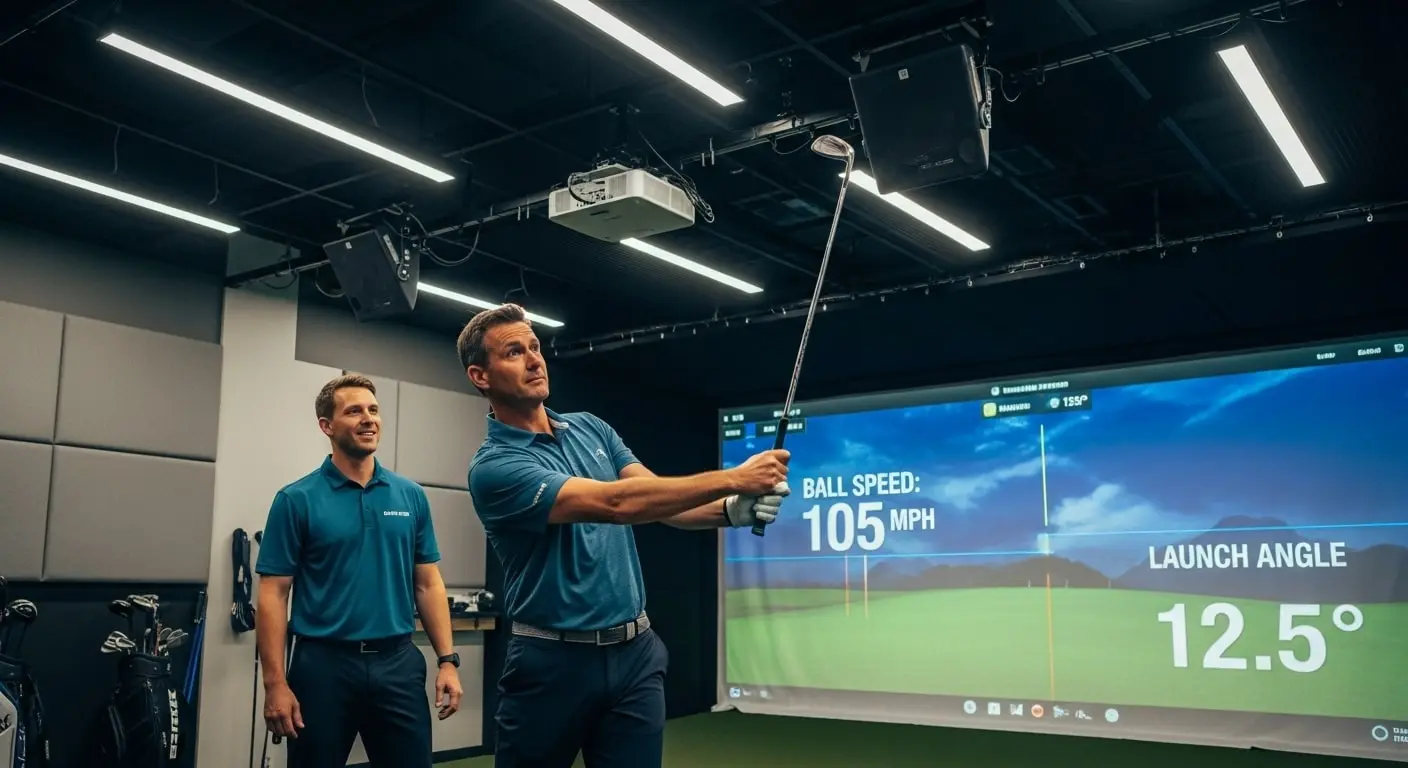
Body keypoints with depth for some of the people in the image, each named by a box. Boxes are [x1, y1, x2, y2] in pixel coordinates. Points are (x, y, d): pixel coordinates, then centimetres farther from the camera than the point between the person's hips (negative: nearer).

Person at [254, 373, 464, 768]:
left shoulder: (411, 496, 6)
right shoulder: (296, 500, -3)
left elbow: (428, 583, 8)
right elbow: (273, 593, -5)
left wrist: (448, 661, 1)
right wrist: (275, 683, -10)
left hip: (398, 663, 3)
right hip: (324, 664, -2)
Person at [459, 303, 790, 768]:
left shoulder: (592, 429, 8)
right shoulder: (493, 467, -15)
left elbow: (659, 499, -2)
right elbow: (616, 503, -25)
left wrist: (733, 510, -23)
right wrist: (733, 479, -27)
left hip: (635, 652, 5)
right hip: (552, 662, -4)